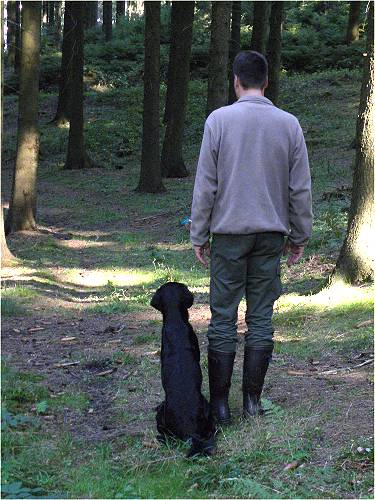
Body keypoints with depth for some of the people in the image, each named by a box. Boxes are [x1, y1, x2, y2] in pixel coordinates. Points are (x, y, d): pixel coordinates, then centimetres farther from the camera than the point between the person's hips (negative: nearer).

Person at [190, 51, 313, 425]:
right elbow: (301, 188, 4)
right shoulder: (289, 124, 2)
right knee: (261, 317, 8)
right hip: (271, 235, 2)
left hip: (229, 233, -2)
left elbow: (206, 185, -6)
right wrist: (299, 236, 13)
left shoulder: (219, 120, -6)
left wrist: (198, 236, 1)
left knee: (223, 317, 3)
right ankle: (253, 399, 13)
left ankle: (219, 402, 6)